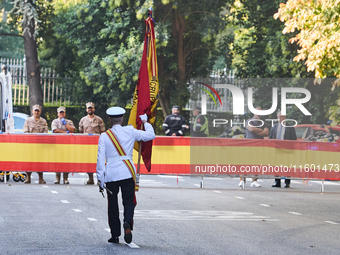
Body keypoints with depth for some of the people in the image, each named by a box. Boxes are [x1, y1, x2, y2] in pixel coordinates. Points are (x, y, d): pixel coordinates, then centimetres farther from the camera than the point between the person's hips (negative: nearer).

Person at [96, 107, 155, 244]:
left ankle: (115, 235, 14)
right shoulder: (130, 131, -1)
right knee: (129, 201, 6)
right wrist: (145, 122, 25)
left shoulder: (104, 136, -1)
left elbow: (100, 159, -4)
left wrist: (100, 178, 0)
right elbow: (151, 135, 9)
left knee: (112, 204, 11)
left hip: (110, 174, 0)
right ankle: (128, 222, -24)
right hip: (127, 172, 0)